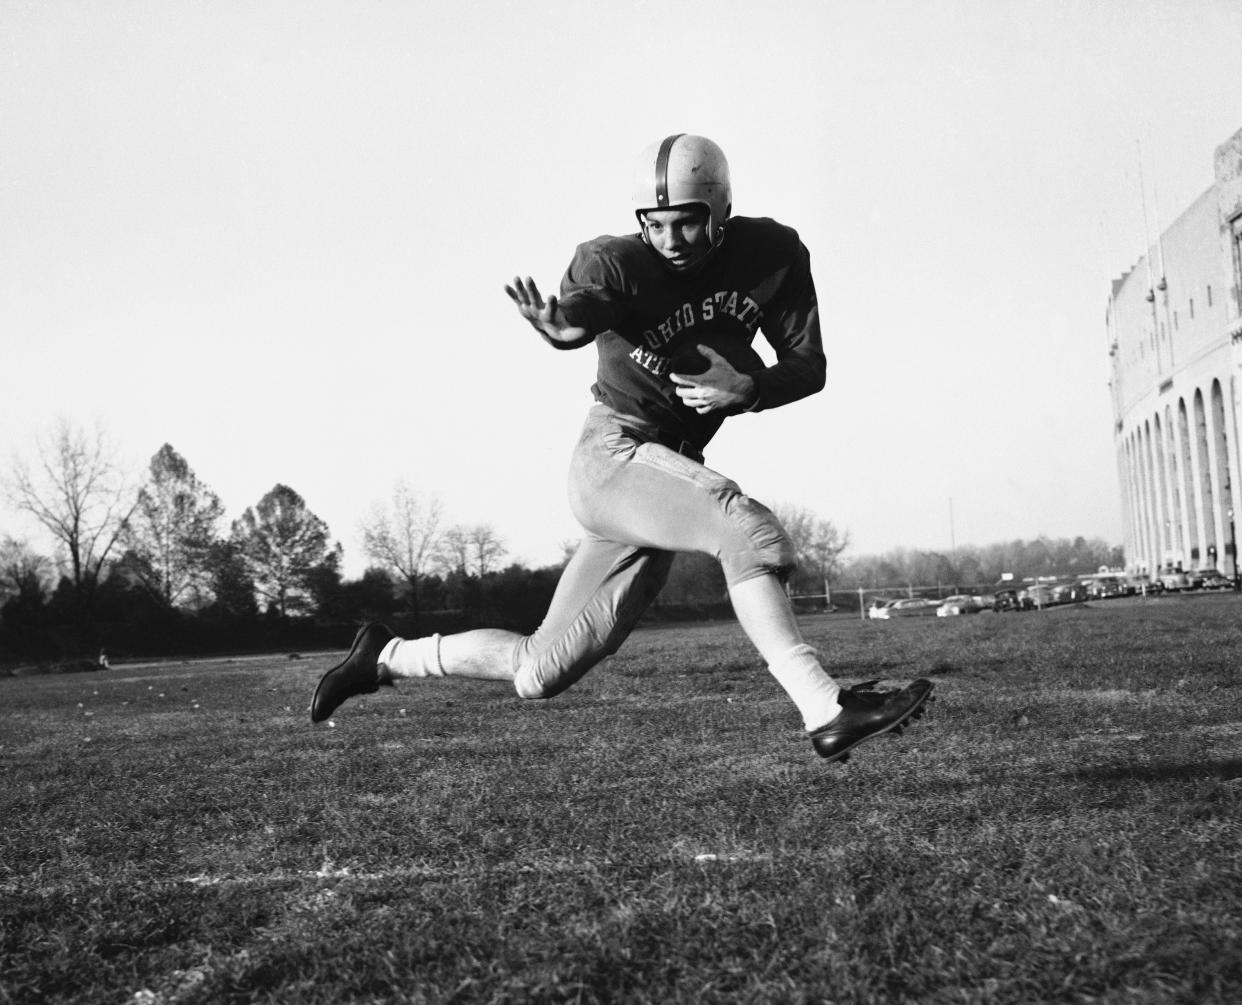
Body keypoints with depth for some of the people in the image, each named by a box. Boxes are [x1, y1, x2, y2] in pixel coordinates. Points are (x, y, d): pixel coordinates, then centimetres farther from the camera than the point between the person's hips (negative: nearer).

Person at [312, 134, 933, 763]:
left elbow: (809, 366, 2)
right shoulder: (621, 263, -13)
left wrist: (750, 389, -18)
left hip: (674, 468, 6)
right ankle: (825, 713, -24)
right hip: (614, 452, -5)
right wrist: (555, 321, -53)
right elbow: (578, 312, -30)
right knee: (748, 531, -30)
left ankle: (388, 657, 24)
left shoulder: (773, 255, -1)